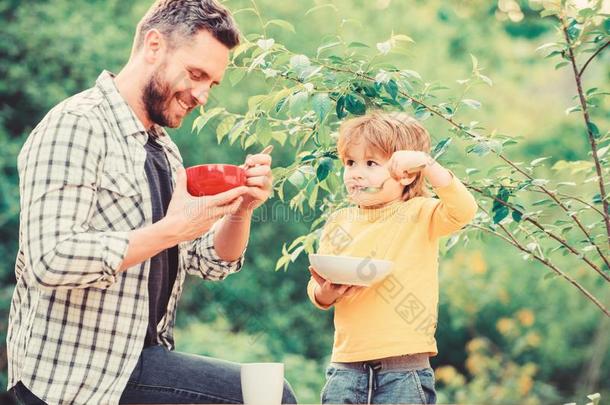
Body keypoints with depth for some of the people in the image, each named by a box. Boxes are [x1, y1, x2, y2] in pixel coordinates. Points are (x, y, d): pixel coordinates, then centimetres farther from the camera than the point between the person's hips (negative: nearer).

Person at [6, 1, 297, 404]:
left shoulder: (162, 148, 15)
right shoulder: (76, 125, -13)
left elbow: (211, 263, 14)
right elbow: (50, 260, -25)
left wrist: (241, 209, -5)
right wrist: (171, 230, -22)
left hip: (134, 357, 9)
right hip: (73, 370, -9)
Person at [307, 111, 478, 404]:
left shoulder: (419, 214, 0)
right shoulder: (339, 222, 11)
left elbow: (462, 210, -19)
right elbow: (316, 289, 12)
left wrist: (425, 163, -26)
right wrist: (325, 294, -11)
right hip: (347, 364, 4)